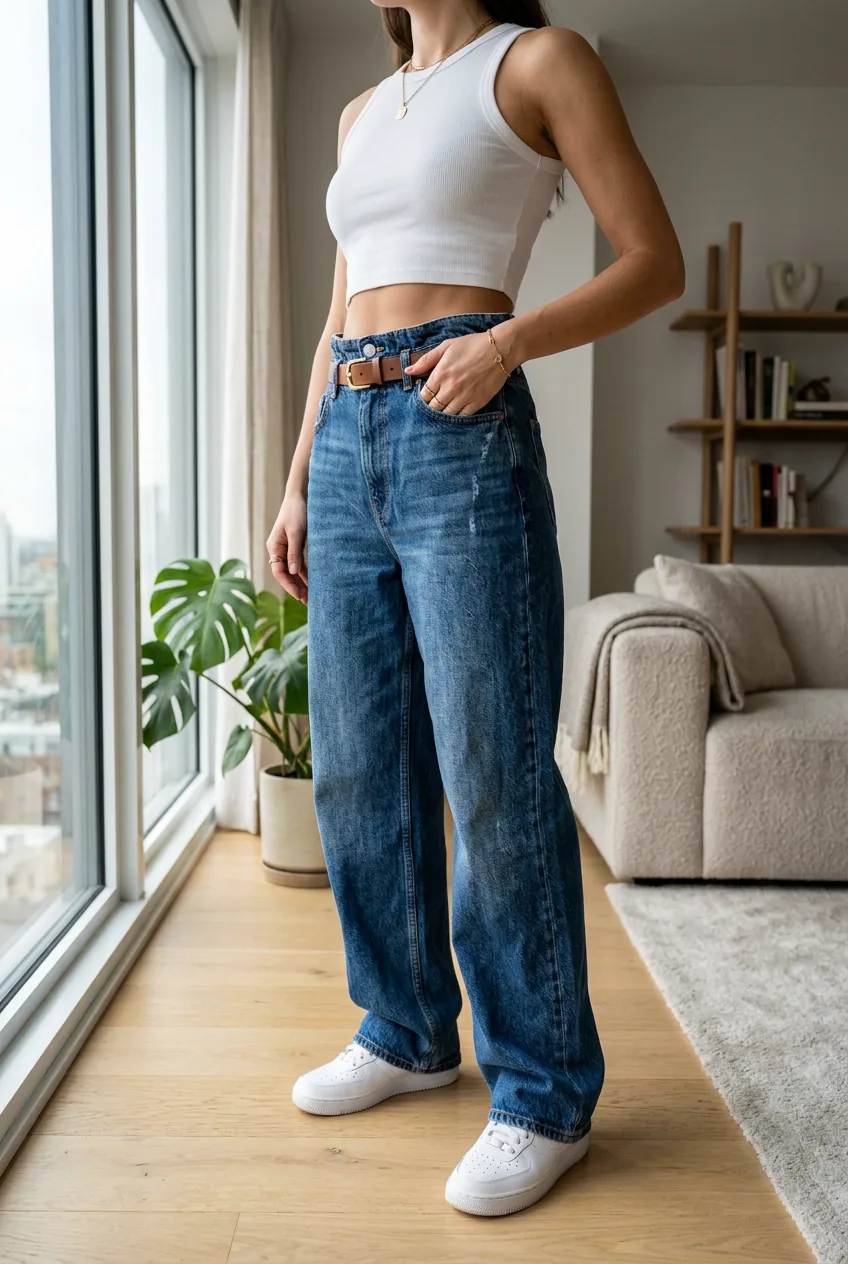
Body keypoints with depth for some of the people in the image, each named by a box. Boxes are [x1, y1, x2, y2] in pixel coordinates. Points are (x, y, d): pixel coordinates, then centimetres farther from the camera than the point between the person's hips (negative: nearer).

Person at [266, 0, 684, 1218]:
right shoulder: (361, 112, 23)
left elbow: (654, 261, -2)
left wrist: (508, 339, -17)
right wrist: (297, 486, 15)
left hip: (463, 435, -7)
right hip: (350, 442, 7)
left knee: (493, 774, -7)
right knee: (358, 768, 8)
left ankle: (544, 1094, 8)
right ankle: (407, 1033, 25)